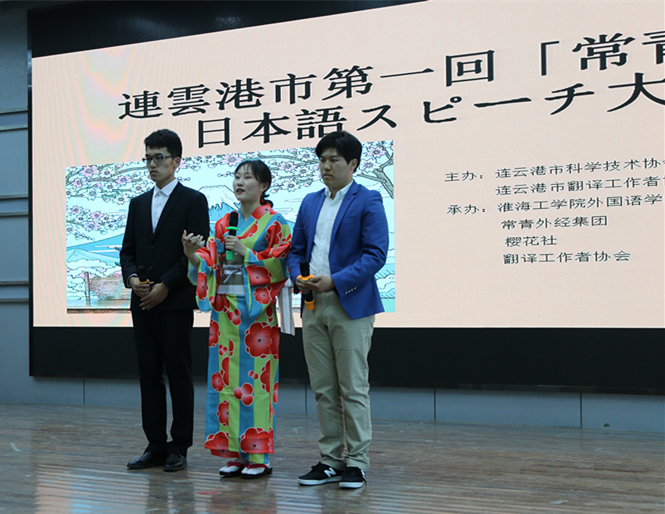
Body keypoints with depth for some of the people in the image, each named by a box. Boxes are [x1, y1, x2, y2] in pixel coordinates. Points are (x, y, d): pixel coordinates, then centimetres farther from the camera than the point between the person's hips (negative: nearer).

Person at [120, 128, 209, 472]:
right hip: (142, 302, 6)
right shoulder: (138, 203, 18)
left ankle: (179, 448, 5)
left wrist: (165, 286, -13)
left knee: (179, 375, -2)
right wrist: (132, 277, -4)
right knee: (149, 375, 6)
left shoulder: (193, 201, 0)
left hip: (176, 302, -6)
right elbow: (128, 249, 17)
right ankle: (156, 446, 12)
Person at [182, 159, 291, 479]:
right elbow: (211, 266, 13)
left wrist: (246, 253, -15)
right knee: (227, 378, 4)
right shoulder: (224, 224, 14)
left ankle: (258, 456, 2)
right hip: (225, 308, 6)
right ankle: (235, 453, 12)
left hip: (257, 311, -6)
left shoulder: (274, 223, -2)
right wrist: (194, 255, -6)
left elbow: (280, 266, -9)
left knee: (255, 380, -5)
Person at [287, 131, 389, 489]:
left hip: (350, 305, -6)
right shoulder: (310, 203, 16)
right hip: (313, 305, 6)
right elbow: (296, 250, 19)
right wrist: (298, 278, -2)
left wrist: (335, 281, -19)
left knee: (353, 388, -3)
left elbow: (376, 254, -12)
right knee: (323, 389, 9)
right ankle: (330, 460, 16)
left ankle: (356, 463, 4)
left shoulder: (368, 202, -4)